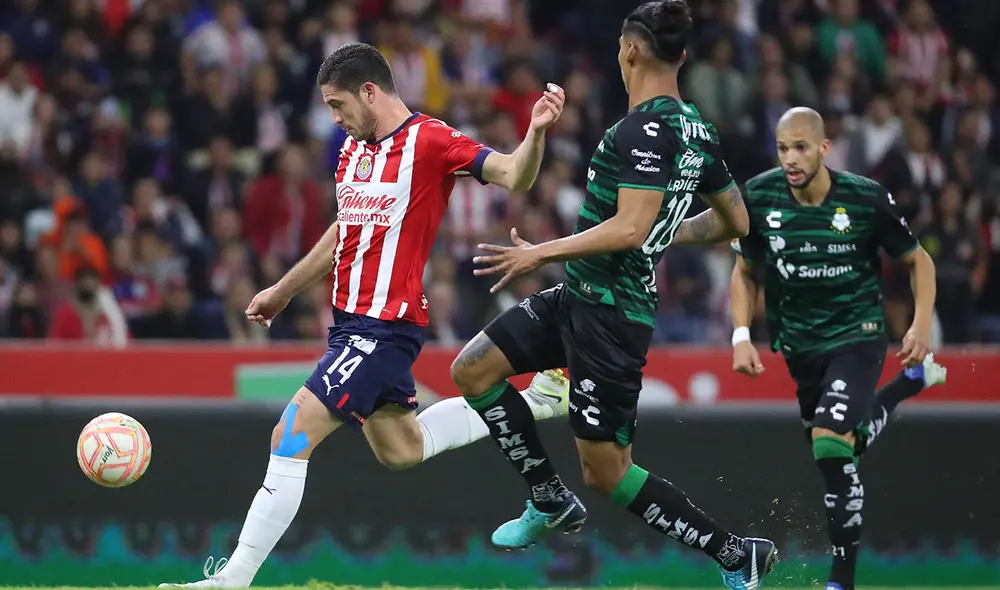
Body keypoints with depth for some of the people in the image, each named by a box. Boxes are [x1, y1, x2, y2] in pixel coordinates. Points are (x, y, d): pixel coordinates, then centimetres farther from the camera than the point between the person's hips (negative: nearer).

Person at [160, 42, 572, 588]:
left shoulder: (429, 140, -13)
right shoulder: (354, 147, 11)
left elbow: (513, 176, -19)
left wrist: (535, 134, -40)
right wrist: (284, 290, 33)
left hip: (384, 328, -10)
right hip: (352, 320, 10)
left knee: (291, 437, -14)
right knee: (400, 449, 23)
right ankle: (533, 402, 32)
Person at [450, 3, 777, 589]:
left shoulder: (646, 128, -20)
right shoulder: (697, 130, 8)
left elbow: (629, 230, -28)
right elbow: (734, 221, 18)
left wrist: (542, 253, -19)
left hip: (608, 313, -10)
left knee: (607, 471, -3)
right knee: (472, 371, 9)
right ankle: (552, 504, 16)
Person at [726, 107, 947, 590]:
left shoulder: (867, 199, -17)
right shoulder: (759, 197, -9)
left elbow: (918, 261, -1)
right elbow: (745, 272, 7)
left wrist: (921, 324, -14)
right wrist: (741, 335, -5)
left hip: (856, 337, -5)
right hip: (799, 345, 5)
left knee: (831, 446, -25)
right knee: (842, 450, 19)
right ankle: (909, 381, 49)